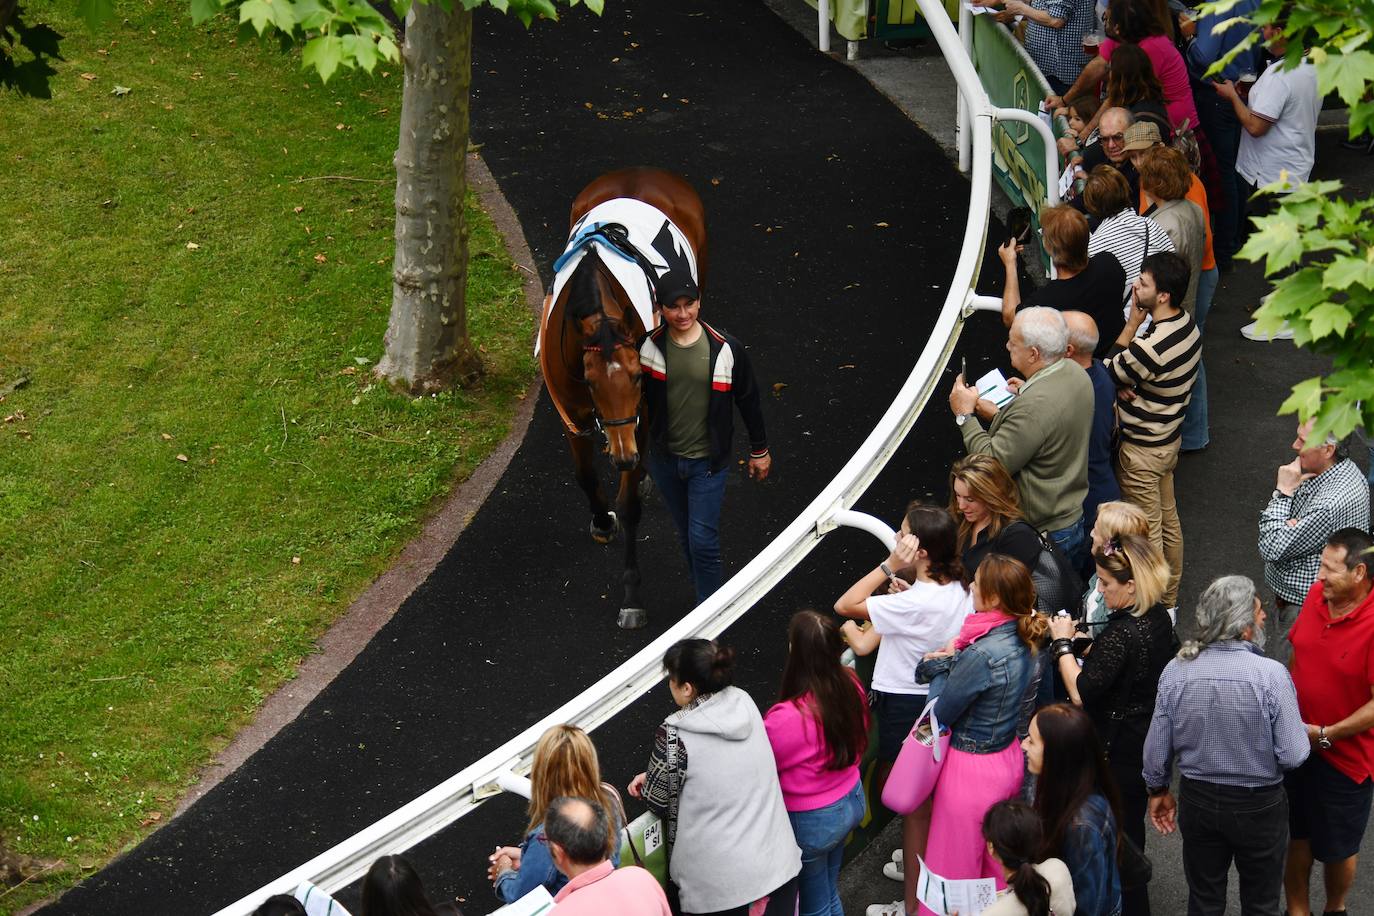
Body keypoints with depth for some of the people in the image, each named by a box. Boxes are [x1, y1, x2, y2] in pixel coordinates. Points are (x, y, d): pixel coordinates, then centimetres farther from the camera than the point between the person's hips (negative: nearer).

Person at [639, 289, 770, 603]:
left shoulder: (726, 349, -16)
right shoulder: (649, 347, -10)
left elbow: (748, 400, -2)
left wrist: (759, 450, 6)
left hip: (708, 461, -3)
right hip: (665, 459, 3)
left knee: (703, 539, -6)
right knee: (687, 536, 18)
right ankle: (705, 593, 36)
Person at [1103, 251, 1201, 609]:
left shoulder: (1151, 346, -34)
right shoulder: (1188, 327, -5)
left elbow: (1108, 374, -17)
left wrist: (1132, 323, -19)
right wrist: (1126, 387, -13)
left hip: (1142, 450, -9)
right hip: (1169, 439, 9)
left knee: (1147, 530, 5)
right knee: (1168, 521, 22)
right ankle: (1169, 600, 37)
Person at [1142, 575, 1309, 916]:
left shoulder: (1175, 671, -13)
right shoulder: (1270, 675, -25)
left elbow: (1156, 748, -4)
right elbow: (1293, 755, -21)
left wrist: (1158, 790, 15)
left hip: (1198, 799, 3)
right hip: (1259, 806, -3)